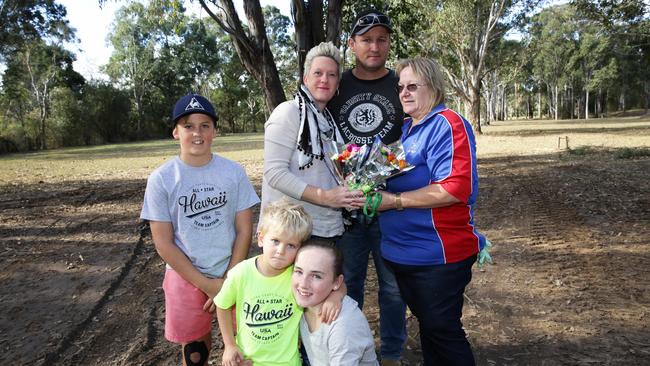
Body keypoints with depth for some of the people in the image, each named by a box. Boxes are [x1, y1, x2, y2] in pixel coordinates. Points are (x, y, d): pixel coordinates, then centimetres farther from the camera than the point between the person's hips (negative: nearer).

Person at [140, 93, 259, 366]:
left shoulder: (234, 172, -6)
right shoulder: (161, 179, -9)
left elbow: (244, 230, -3)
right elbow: (164, 244, -9)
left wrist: (228, 281, -9)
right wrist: (207, 285, -10)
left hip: (232, 274, 1)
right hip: (185, 278, 0)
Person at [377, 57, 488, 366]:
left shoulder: (447, 124, -15)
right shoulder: (405, 128, 11)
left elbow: (456, 188, -26)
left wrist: (395, 200, -23)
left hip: (439, 256, -8)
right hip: (404, 253, 8)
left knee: (442, 331, 7)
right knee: (427, 326, 23)